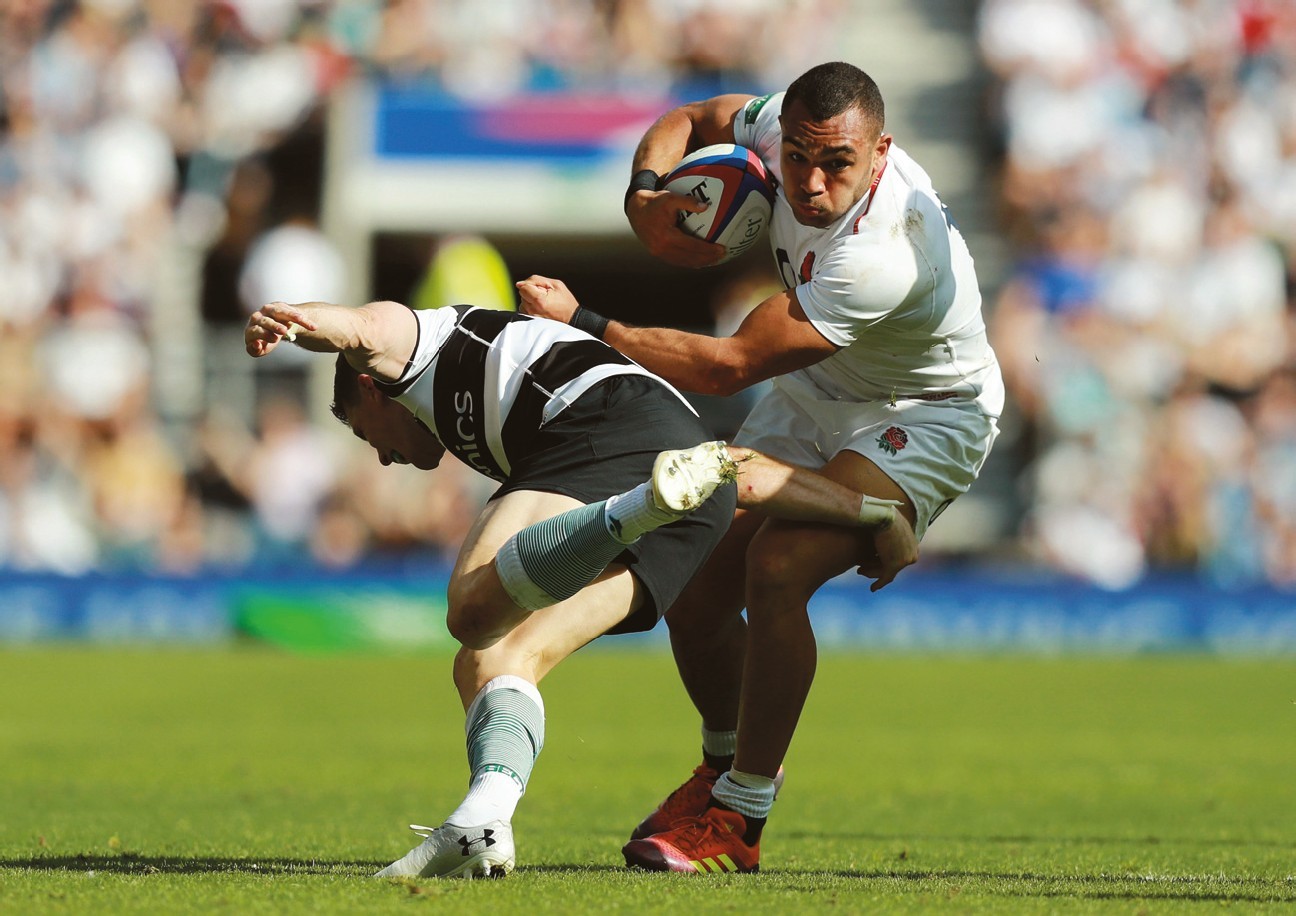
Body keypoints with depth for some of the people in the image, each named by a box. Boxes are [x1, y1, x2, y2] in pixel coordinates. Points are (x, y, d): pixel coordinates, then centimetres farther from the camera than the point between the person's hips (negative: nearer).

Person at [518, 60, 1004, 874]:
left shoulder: (884, 255, -39)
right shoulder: (785, 122, -18)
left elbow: (729, 365, -36)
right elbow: (690, 122, 6)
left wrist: (582, 324, -33)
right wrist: (645, 195, -17)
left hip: (924, 420, -8)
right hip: (814, 399, 8)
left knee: (777, 568, -28)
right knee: (697, 582, -1)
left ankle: (738, 822, -16)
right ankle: (729, 764, 27)